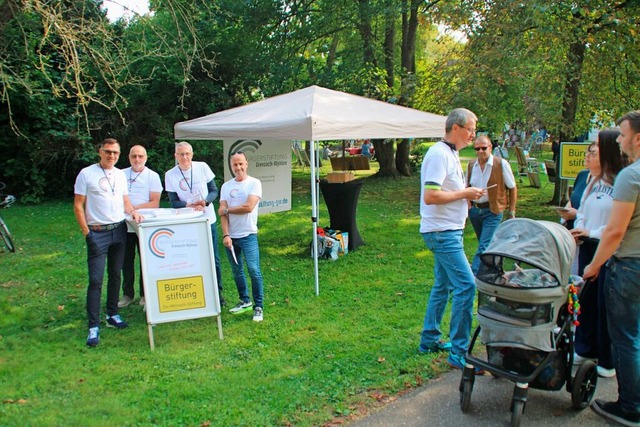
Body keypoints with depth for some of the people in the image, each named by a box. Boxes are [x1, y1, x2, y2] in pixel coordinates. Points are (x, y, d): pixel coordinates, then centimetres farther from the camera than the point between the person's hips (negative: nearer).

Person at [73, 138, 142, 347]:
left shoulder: (120, 174, 10)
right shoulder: (86, 174, -5)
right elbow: (78, 206, -4)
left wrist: (132, 211, -5)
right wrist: (86, 232, -10)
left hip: (119, 230, 5)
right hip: (97, 233, -5)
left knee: (115, 275, 13)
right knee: (96, 279, -7)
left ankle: (112, 314, 25)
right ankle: (93, 326, -3)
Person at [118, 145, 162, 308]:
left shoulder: (152, 176, 0)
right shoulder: (121, 174, 7)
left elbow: (155, 203, -7)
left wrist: (134, 207, -16)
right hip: (125, 225, 2)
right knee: (126, 261, 9)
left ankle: (145, 294, 18)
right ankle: (127, 294, 21)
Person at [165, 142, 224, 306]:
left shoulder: (202, 167, -4)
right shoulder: (170, 175, -5)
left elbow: (214, 190, 0)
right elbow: (174, 202, -4)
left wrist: (205, 201, -20)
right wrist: (190, 205, -22)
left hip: (208, 220, 1)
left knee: (213, 259, 7)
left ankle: (218, 293, 21)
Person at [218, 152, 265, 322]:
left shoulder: (254, 183, -5)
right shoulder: (226, 186, 7)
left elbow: (248, 207, -17)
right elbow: (223, 213, 1)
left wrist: (226, 209, -4)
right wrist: (226, 235, -10)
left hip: (248, 235, -5)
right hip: (230, 236, 5)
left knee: (254, 270, -10)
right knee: (237, 271, 14)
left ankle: (258, 306, 1)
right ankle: (245, 301, 29)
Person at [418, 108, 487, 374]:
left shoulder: (450, 154, 15)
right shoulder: (439, 155, -17)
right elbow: (430, 196, -26)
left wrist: (467, 194, 7)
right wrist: (464, 193, -16)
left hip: (448, 231, 11)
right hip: (441, 232, -11)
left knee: (443, 285, 17)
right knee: (466, 285, -12)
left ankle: (430, 340, 29)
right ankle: (459, 353, -4)